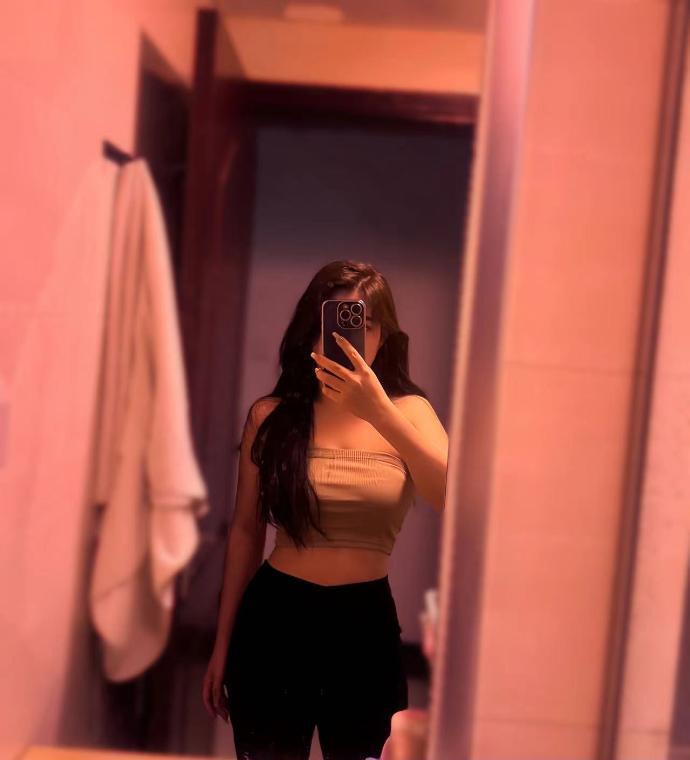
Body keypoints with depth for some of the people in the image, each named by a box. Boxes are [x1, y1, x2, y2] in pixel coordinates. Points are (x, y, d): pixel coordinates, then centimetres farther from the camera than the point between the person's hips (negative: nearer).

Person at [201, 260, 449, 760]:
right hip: (275, 619, 0)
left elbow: (458, 500, -19)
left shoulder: (409, 411, -1)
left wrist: (379, 412, -29)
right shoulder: (271, 416, -1)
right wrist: (223, 644, 9)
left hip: (366, 625, 0)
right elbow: (246, 532, 6)